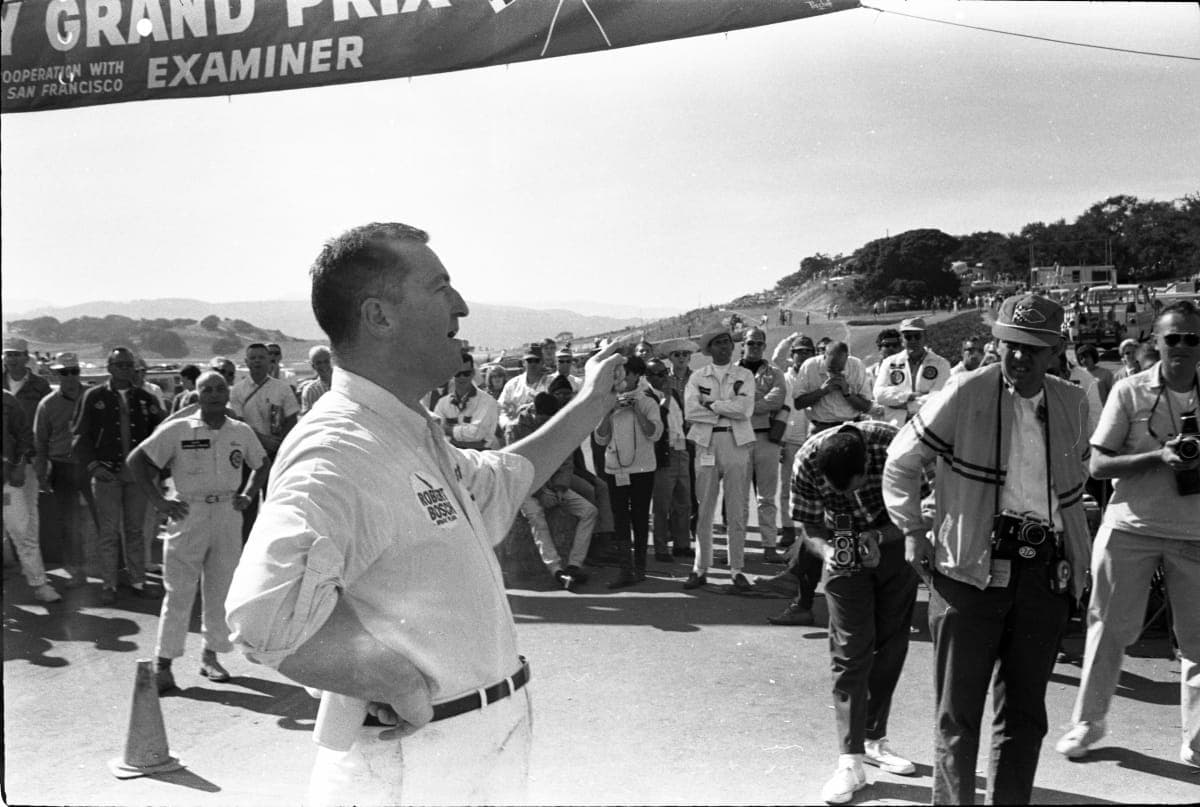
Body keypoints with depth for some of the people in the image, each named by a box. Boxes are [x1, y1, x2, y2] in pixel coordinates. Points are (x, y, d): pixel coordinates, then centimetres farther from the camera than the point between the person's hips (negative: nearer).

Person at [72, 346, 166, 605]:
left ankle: (138, 581, 16)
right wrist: (93, 466, -10)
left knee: (136, 530, 8)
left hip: (137, 474, 2)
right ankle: (108, 585, 10)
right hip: (107, 474, -2)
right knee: (109, 531, 1)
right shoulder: (93, 397, 2)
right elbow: (80, 436, 1)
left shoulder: (146, 399, 9)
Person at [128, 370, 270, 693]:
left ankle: (210, 656, 23)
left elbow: (262, 463, 21)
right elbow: (136, 460, -2)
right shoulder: (177, 430, -5)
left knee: (221, 590, 9)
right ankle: (163, 662, 9)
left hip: (228, 516, 3)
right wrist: (158, 501, -7)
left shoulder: (242, 432, 5)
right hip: (189, 514, -3)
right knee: (179, 591, -1)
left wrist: (247, 496, 8)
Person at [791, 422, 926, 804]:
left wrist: (880, 537, -32)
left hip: (895, 541, 1)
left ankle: (874, 738, 26)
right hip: (844, 550, -1)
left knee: (892, 645, 8)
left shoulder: (892, 445, -31)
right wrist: (827, 550, -35)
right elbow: (810, 527, -14)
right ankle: (850, 761, -3)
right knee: (850, 651, -8)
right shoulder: (808, 461, -27)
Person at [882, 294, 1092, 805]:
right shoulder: (965, 394, -5)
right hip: (971, 568, -4)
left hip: (1047, 570, 4)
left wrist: (1078, 553, 17)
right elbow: (900, 463, 3)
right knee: (958, 710, 3)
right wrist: (913, 532, -2)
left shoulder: (1072, 404, 9)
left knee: (1024, 713, 12)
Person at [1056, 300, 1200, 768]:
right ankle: (1088, 722, 23)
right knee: (1109, 628, 6)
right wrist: (1159, 456, -18)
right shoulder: (1130, 391, -2)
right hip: (1130, 526, -2)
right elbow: (1098, 465, -5)